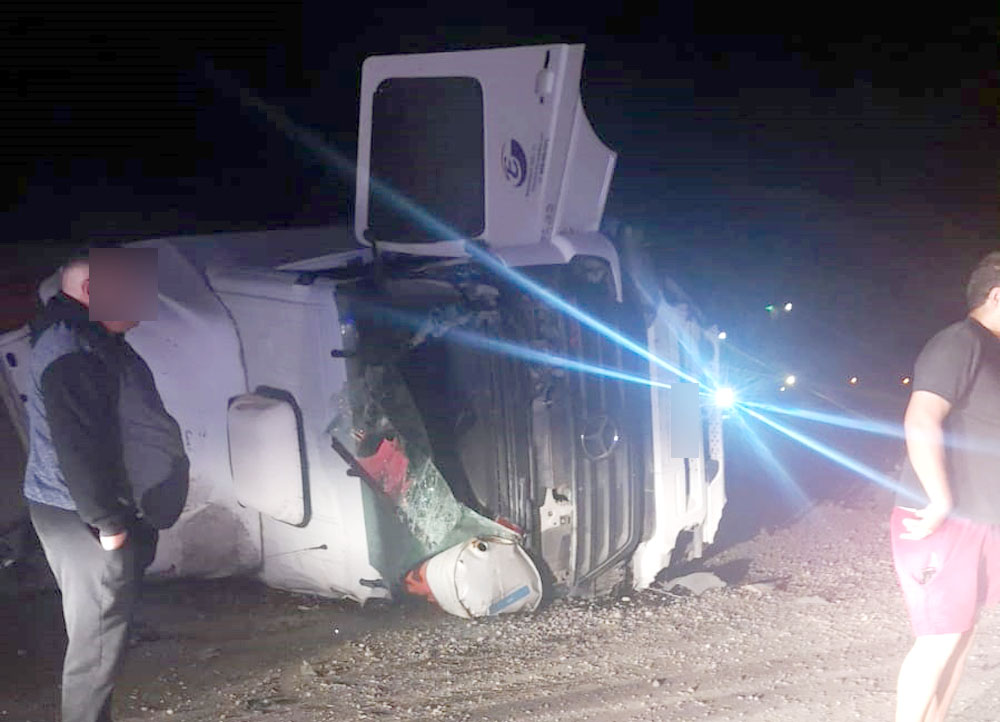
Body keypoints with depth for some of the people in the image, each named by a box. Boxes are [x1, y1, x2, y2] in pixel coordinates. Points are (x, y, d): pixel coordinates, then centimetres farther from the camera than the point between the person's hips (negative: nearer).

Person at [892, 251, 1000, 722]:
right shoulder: (961, 342, -15)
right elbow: (921, 423, -26)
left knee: (962, 629, 14)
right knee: (940, 638, -7)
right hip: (945, 523, -9)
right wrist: (941, 504, -24)